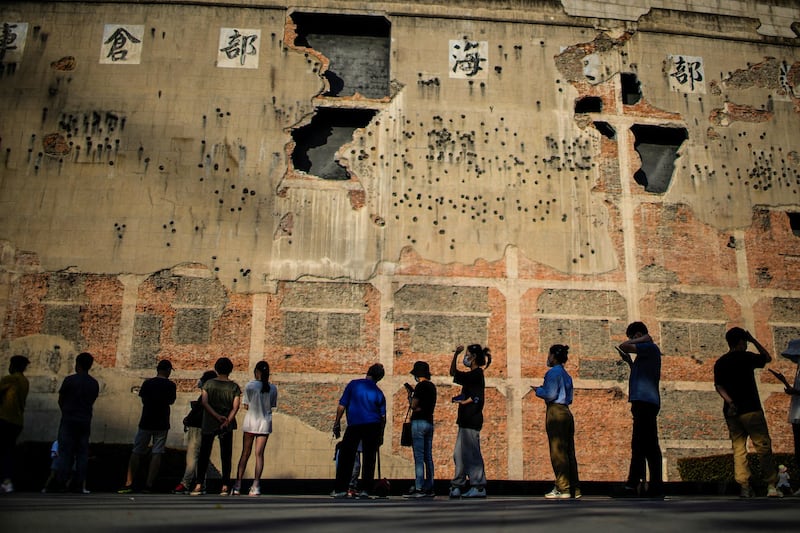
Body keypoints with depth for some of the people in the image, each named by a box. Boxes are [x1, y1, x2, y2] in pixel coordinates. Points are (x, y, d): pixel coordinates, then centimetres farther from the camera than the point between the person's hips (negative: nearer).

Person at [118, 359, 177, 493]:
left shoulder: (147, 383, -1)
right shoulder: (170, 385, -5)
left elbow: (143, 400, 9)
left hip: (146, 422, 1)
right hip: (162, 424, -1)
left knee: (137, 452, 9)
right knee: (157, 453, 2)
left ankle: (129, 483, 5)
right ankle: (149, 485, -3)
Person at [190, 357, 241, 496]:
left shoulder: (209, 384, 0)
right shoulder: (234, 387, 0)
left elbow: (204, 402, -10)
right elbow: (235, 406, -10)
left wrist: (217, 416, -12)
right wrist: (227, 420, -14)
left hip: (209, 424, 0)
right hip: (227, 426, 0)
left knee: (204, 455, 6)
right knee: (226, 456, 6)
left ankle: (199, 485, 0)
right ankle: (225, 486, 6)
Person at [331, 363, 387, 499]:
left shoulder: (353, 384, 0)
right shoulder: (379, 393, 6)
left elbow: (341, 405, -4)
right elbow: (383, 416, 9)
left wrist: (337, 423, 3)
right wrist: (381, 435, 17)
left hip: (354, 425, -1)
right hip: (373, 426, 1)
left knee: (346, 457, 5)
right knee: (369, 458, 8)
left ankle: (340, 489, 2)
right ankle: (365, 490, 5)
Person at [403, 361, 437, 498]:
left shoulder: (420, 386, -11)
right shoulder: (432, 386, 15)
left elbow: (414, 406, -14)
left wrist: (411, 397, 5)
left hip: (419, 422, -9)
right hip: (430, 422, 9)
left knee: (419, 457, -9)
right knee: (428, 457, 9)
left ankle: (418, 489, -10)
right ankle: (429, 488, 11)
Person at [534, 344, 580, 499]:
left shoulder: (553, 372, -9)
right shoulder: (566, 374, 18)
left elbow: (551, 394, -17)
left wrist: (538, 391, 1)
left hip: (555, 412, -9)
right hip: (566, 412, 9)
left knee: (557, 451, -6)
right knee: (569, 451, 9)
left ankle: (562, 488, -5)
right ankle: (574, 488, 11)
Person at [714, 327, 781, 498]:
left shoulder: (720, 362, 9)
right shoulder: (747, 357, -4)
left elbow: (718, 386, -1)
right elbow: (767, 357, 14)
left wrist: (730, 402, -9)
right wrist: (753, 340, 17)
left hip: (732, 412, 5)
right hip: (751, 410, -5)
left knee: (738, 448, 5)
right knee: (763, 446, 1)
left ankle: (744, 486, -1)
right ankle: (771, 486, 1)